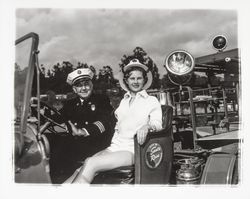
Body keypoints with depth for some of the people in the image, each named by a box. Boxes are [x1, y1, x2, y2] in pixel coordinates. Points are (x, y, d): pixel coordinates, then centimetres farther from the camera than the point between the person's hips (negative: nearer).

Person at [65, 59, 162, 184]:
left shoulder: (152, 101, 9)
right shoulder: (124, 101, 25)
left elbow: (157, 123, -3)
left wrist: (147, 126, -26)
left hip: (132, 150, -5)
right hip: (114, 147, 5)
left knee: (90, 164, -28)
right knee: (81, 170, -21)